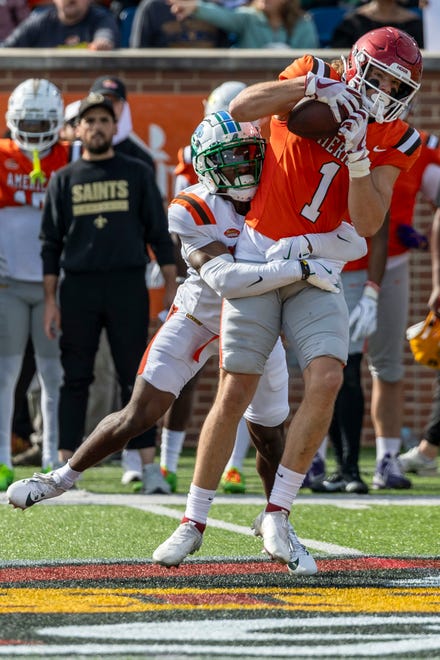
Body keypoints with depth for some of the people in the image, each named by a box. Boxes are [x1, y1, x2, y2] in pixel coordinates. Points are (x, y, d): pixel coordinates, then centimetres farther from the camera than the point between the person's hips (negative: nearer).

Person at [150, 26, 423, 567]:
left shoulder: (392, 141, 2)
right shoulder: (316, 76, -2)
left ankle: (277, 513, -6)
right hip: (259, 257, -2)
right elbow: (240, 108, -18)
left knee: (326, 381, -18)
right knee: (235, 392, -4)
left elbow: (368, 225, -7)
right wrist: (316, 86, -25)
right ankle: (194, 521, 10)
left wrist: (357, 156, -19)